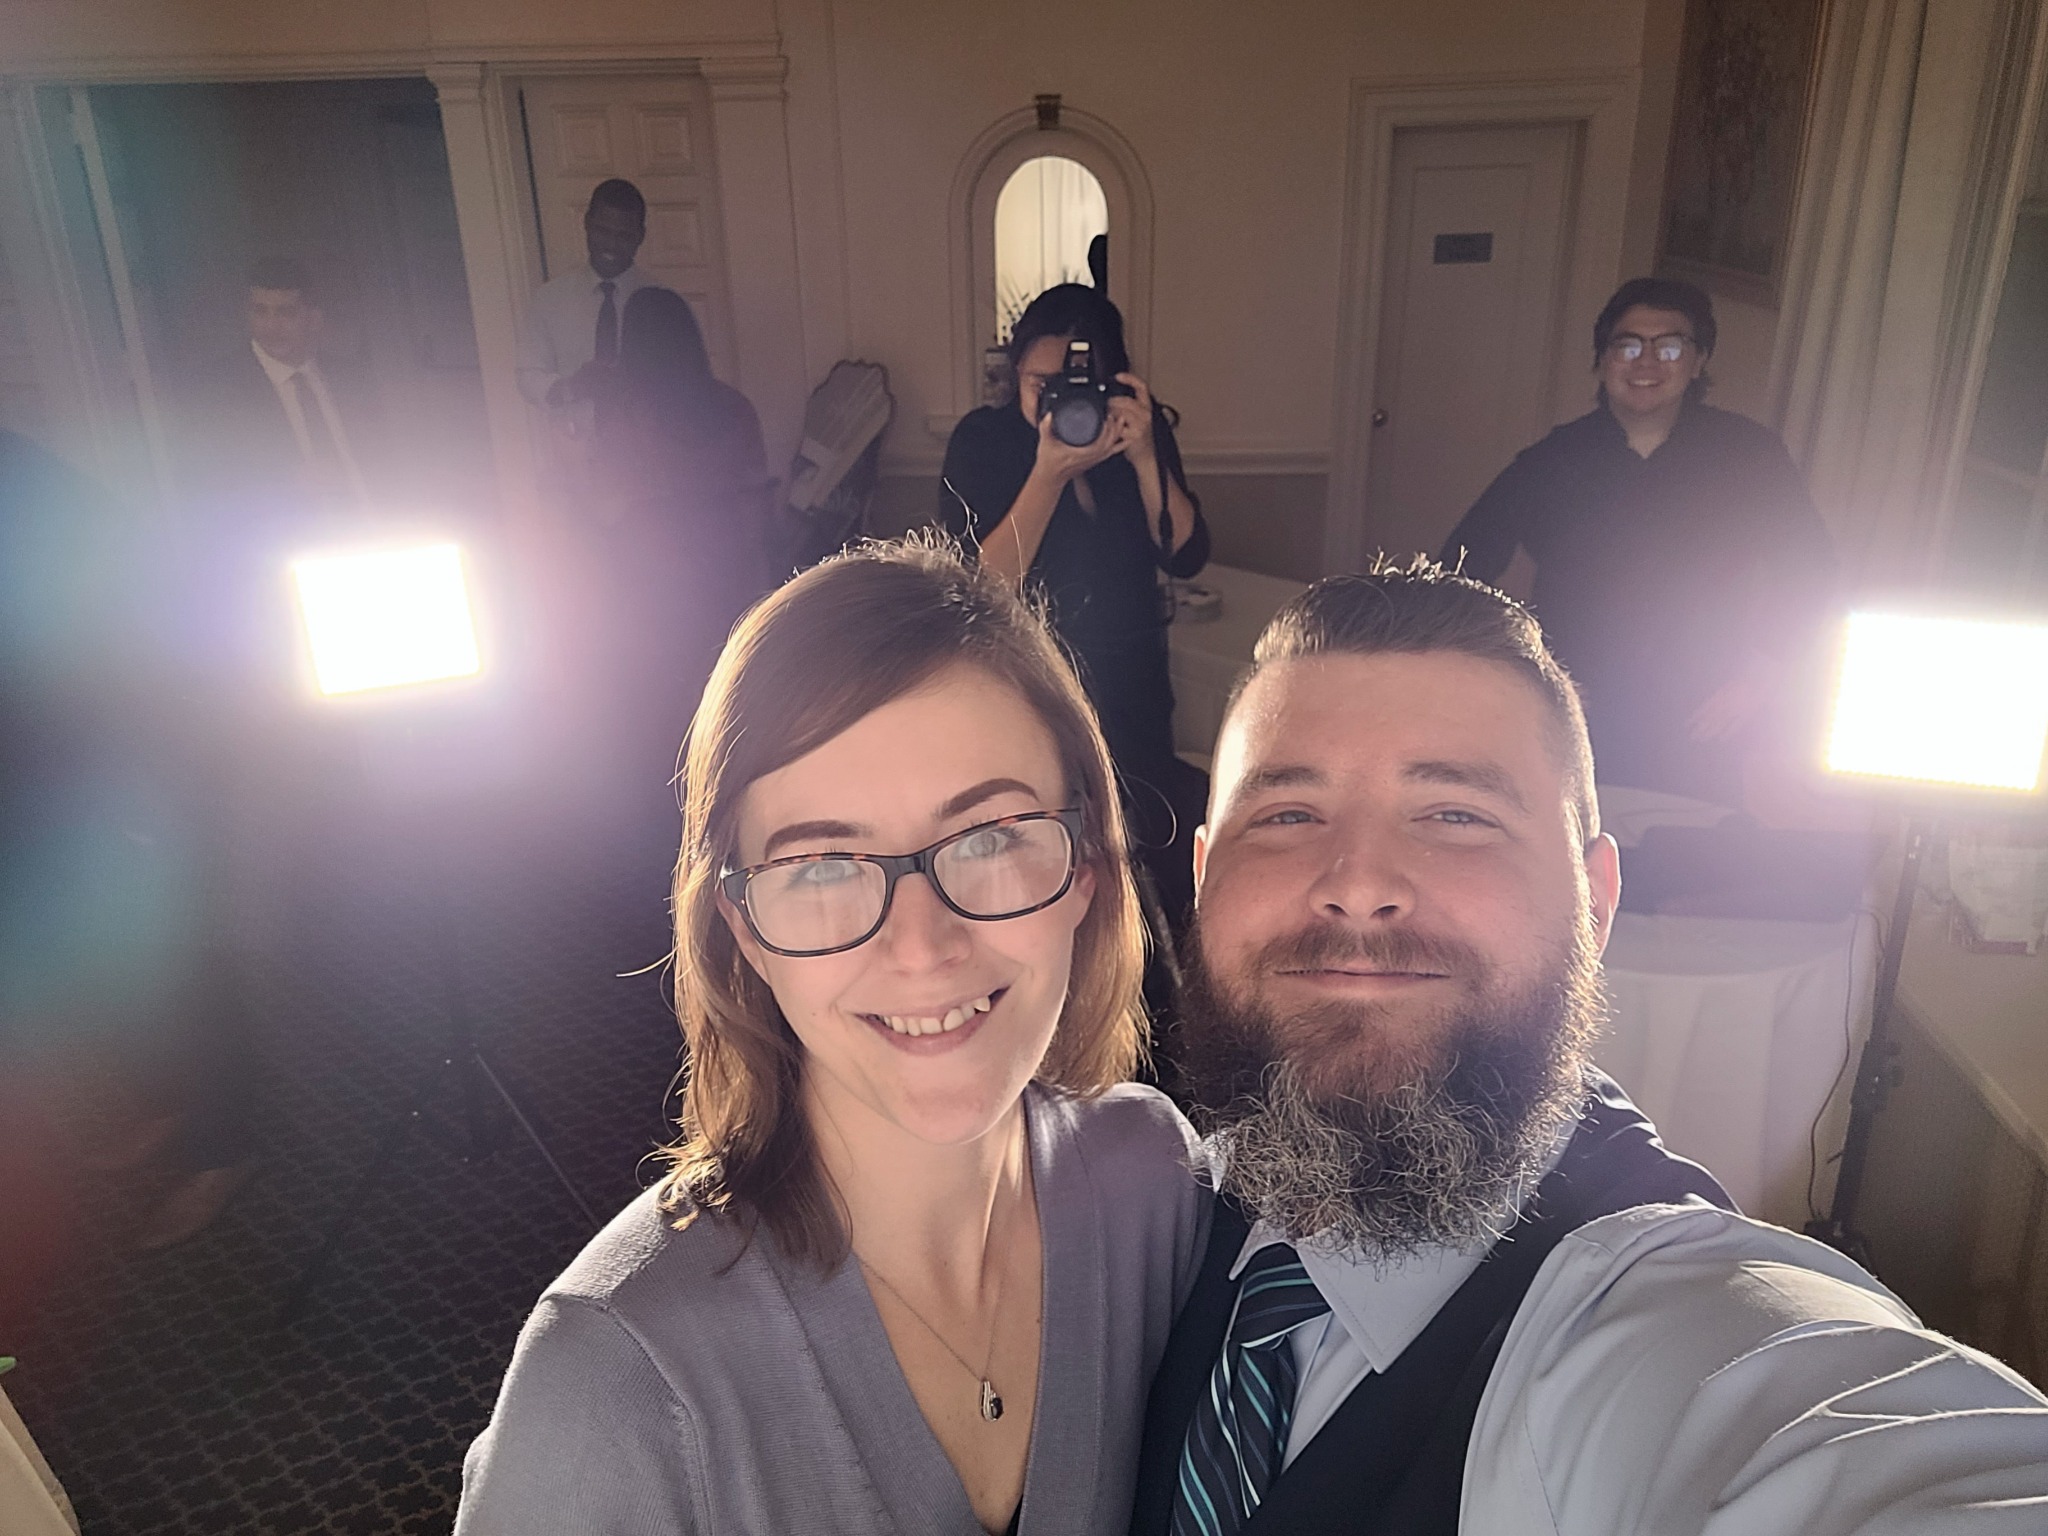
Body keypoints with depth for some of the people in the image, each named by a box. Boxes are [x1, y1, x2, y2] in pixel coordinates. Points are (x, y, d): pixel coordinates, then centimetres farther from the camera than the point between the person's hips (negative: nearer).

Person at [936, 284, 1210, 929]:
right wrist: (1051, 471, -30)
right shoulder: (983, 438, -11)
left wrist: (1145, 457, -25)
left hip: (1130, 688, 3)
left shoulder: (1143, 429, -4)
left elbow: (1186, 557, -11)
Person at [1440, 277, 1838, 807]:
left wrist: (1764, 674, -3)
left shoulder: (1750, 456, 1)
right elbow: (1465, 562, 5)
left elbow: (1809, 570, 8)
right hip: (1570, 731, 0)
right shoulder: (1552, 462, 0)